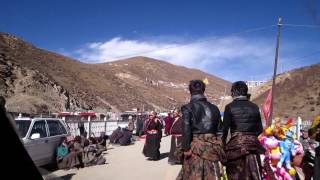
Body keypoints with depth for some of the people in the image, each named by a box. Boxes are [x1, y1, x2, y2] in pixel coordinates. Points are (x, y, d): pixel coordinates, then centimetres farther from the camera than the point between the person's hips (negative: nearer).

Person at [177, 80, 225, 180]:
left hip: (195, 147, -3)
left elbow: (186, 131, -12)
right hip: (212, 147, 4)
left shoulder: (188, 108, -7)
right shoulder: (214, 108, 6)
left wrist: (186, 149, -5)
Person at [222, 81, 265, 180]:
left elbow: (225, 129, -6)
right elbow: (259, 129, 9)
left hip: (236, 143, -3)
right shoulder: (254, 107, 6)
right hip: (252, 143, 3)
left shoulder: (230, 107, -4)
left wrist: (223, 145, 7)